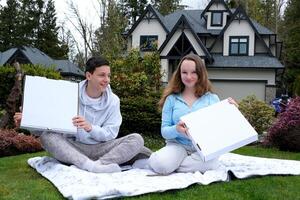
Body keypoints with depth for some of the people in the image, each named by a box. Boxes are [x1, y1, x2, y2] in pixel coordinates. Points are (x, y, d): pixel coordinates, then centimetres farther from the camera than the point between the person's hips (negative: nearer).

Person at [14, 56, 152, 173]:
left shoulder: (113, 100, 1)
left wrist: (90, 128, -24)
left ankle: (99, 164, -43)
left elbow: (110, 134, -5)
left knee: (136, 139, -21)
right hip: (73, 147, 0)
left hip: (101, 149, 0)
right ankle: (91, 166, -48)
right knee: (47, 136, -29)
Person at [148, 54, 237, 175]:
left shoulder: (212, 98, 6)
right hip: (178, 145, -1)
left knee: (209, 163, -35)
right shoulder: (172, 99, 5)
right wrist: (176, 129, -21)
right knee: (161, 164, -34)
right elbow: (164, 131, 1)